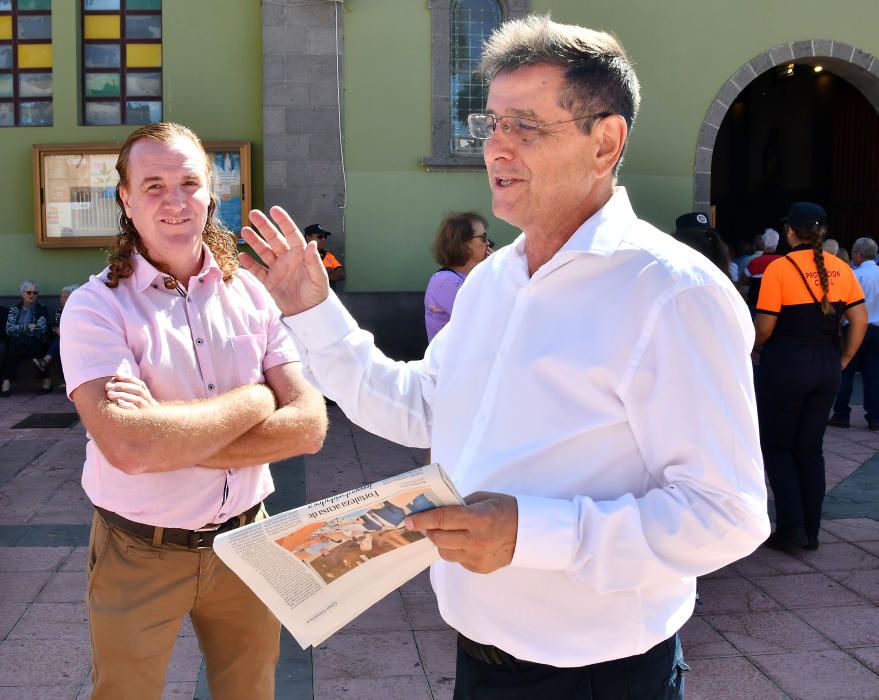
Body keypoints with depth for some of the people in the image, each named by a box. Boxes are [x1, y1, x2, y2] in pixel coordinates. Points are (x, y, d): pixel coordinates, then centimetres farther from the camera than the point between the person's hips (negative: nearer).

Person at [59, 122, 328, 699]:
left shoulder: (253, 295, -1)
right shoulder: (97, 308, -12)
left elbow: (310, 426, -10)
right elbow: (128, 447, -28)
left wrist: (171, 436, -20)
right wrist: (254, 400, -16)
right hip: (138, 558, -3)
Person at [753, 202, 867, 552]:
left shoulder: (779, 268, -12)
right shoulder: (840, 269, 4)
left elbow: (764, 328, -14)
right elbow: (860, 320, 2)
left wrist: (754, 347, 5)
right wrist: (843, 360, 11)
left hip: (785, 365, -5)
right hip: (827, 368, 5)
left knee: (777, 446, 10)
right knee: (811, 448, 14)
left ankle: (791, 526, 3)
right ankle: (811, 530, 19)